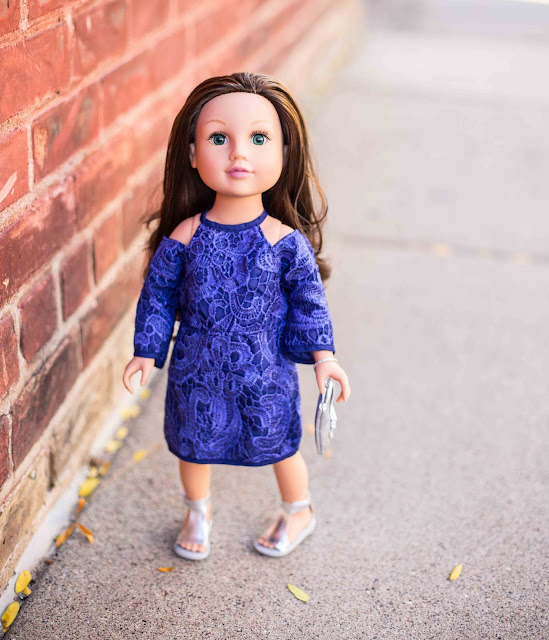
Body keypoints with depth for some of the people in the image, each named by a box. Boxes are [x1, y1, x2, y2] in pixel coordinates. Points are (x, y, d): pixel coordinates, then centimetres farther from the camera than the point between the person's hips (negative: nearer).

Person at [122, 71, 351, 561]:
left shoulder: (287, 242, -17)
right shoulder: (183, 238, -15)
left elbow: (309, 299, -4)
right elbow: (158, 296, -2)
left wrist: (323, 354, -6)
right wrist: (146, 352, 1)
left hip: (266, 373, -1)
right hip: (197, 370, 1)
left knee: (281, 447, 18)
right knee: (193, 445, 21)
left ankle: (298, 513, 48)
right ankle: (199, 511, 52)